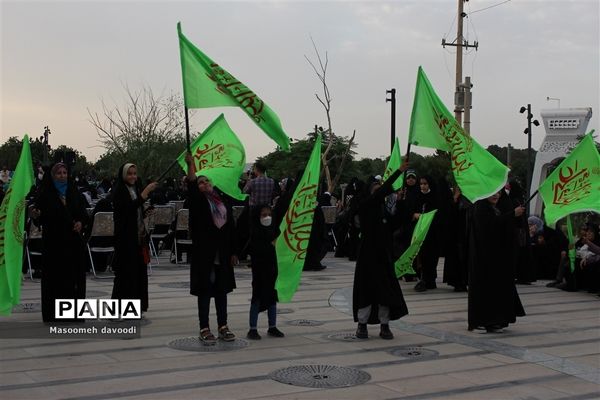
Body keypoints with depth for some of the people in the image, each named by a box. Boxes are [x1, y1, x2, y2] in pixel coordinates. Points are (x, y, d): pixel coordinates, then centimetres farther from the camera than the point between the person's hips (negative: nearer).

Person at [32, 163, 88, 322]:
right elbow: (41, 217, -3)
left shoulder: (74, 192, 11)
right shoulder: (45, 194, 1)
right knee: (54, 277, -2)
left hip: (73, 240, 3)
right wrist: (36, 215, -25)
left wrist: (81, 222, -8)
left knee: (74, 276, 2)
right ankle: (53, 314, 4)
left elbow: (83, 213, 12)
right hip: (53, 241, -3)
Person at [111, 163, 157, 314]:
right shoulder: (119, 191, -9)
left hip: (138, 236, 8)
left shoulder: (136, 189, 14)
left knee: (139, 271, 8)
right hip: (125, 237, -8)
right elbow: (130, 207, -25)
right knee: (125, 272, -7)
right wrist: (146, 191, -27)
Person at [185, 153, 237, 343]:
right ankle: (204, 329, 8)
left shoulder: (223, 202, 10)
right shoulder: (198, 201, -1)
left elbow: (231, 227, 10)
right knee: (205, 290, 1)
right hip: (203, 253, -4)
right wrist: (190, 165, -35)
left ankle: (223, 327, 19)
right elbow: (191, 187, -22)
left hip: (222, 255, 4)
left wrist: (233, 252, 7)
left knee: (221, 290, 10)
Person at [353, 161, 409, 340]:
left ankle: (385, 326, 11)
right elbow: (382, 191, -19)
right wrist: (399, 171, -21)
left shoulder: (385, 211, 13)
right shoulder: (366, 206, -7)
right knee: (367, 288, -1)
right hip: (368, 254, -5)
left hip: (383, 256, 6)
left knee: (386, 289, 4)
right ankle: (362, 324, 12)